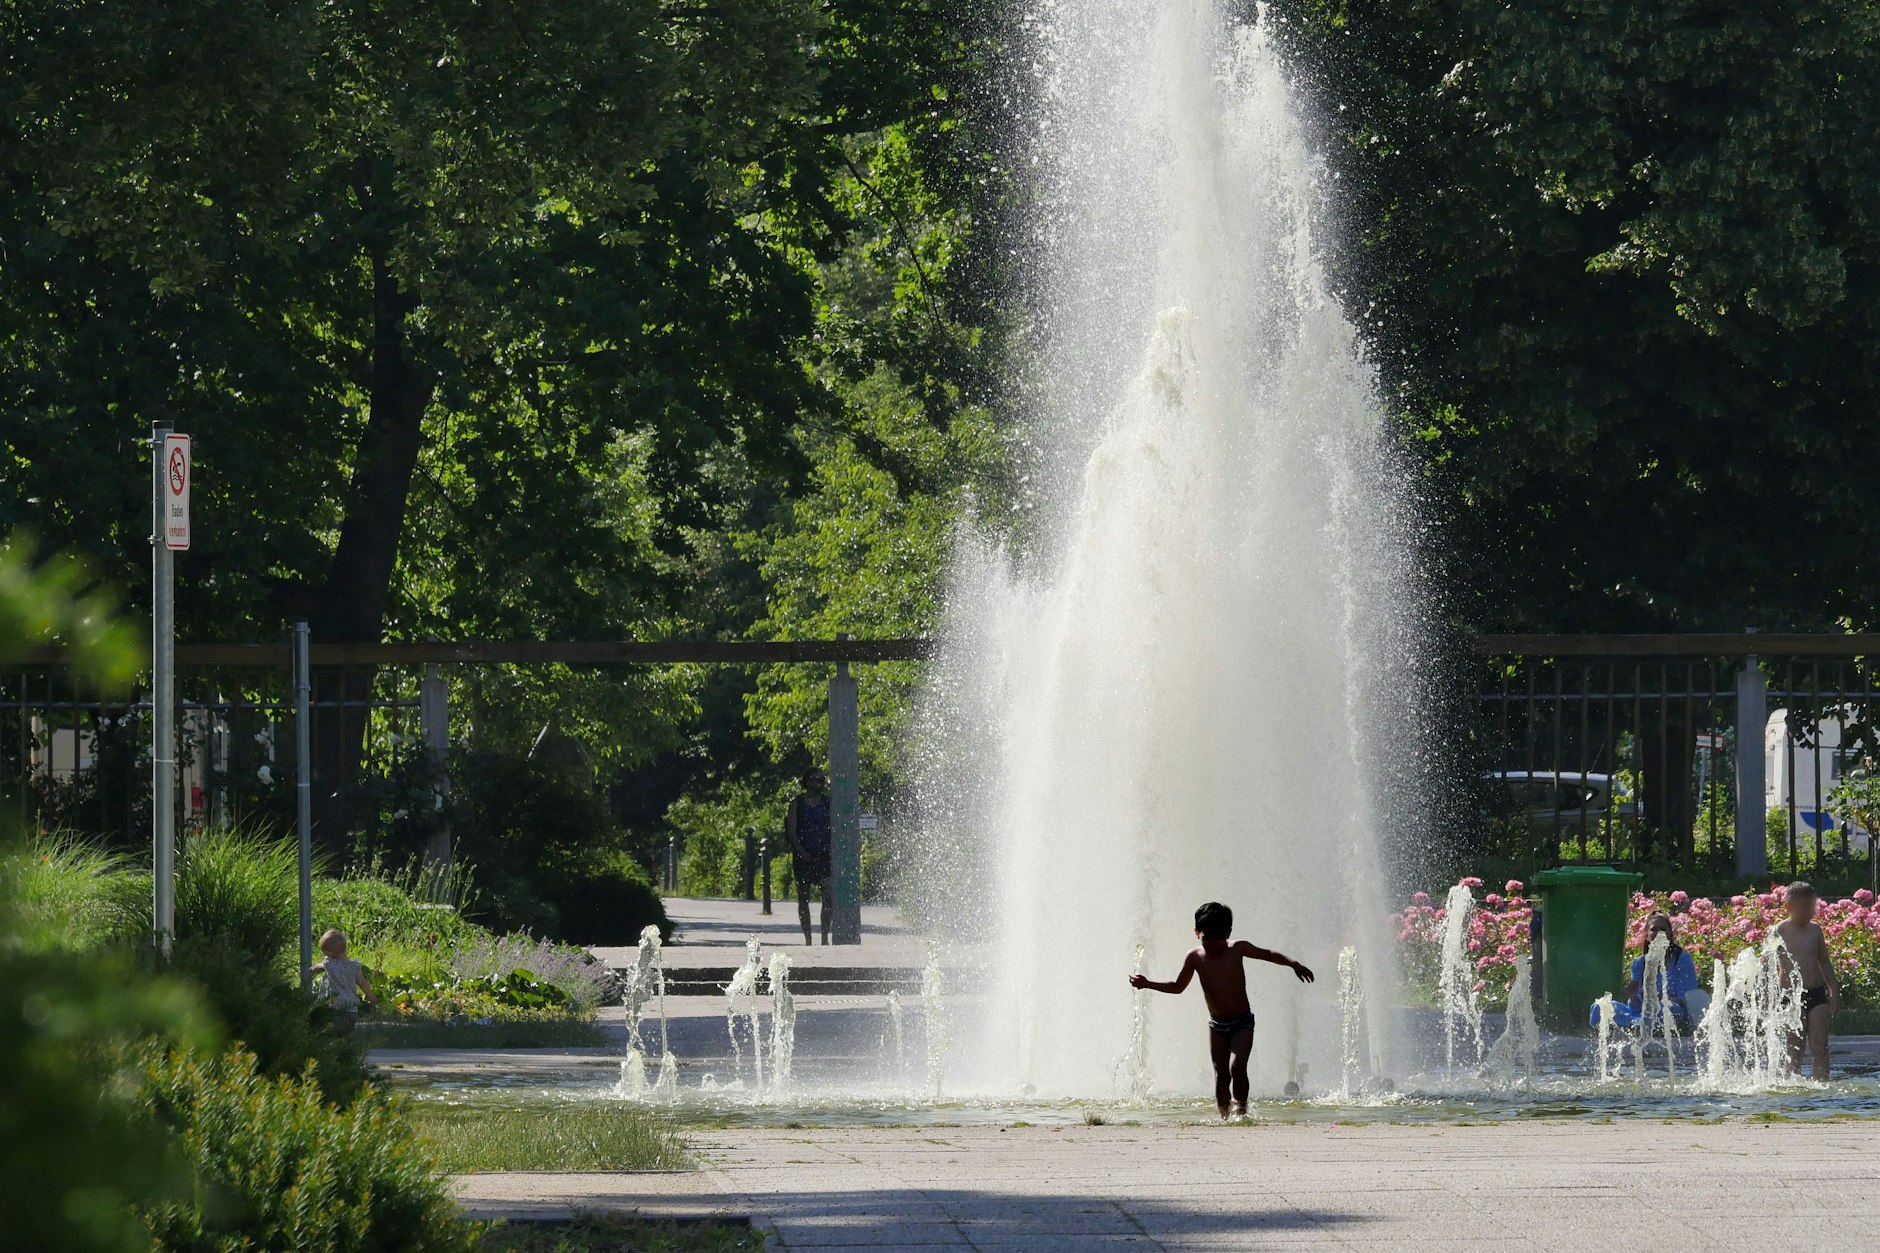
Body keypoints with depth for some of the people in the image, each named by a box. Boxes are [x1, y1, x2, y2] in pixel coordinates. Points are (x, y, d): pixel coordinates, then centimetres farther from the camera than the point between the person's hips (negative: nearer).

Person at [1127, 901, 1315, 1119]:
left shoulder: (1237, 949, -9)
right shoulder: (1195, 958, -5)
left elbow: (1268, 955, 4)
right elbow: (1178, 987, 7)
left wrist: (1293, 964, -7)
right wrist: (1147, 984, -1)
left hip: (1242, 1022, -2)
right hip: (1217, 1025, 2)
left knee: (1237, 1067, -20)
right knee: (1221, 1076, 3)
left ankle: (1241, 1107, -3)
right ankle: (1225, 1117, 14)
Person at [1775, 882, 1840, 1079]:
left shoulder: (1815, 929, 10)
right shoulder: (1779, 932, -3)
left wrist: (1834, 992, 16)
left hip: (1817, 994, 4)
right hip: (1791, 995, -4)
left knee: (1820, 1048, -3)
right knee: (1794, 1050, -2)